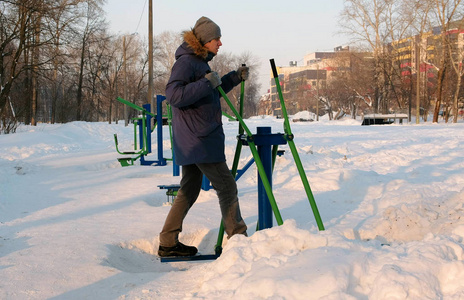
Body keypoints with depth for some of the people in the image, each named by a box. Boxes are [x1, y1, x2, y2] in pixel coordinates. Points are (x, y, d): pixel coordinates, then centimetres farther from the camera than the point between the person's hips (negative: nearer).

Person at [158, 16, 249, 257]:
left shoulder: (199, 61, 17)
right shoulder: (186, 61, -15)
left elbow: (211, 92, 31)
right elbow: (173, 96, -26)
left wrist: (235, 77, 22)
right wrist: (206, 83, -27)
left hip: (192, 142, 10)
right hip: (198, 140, -10)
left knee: (189, 190, 12)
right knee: (226, 186, -4)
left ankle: (168, 242, 16)